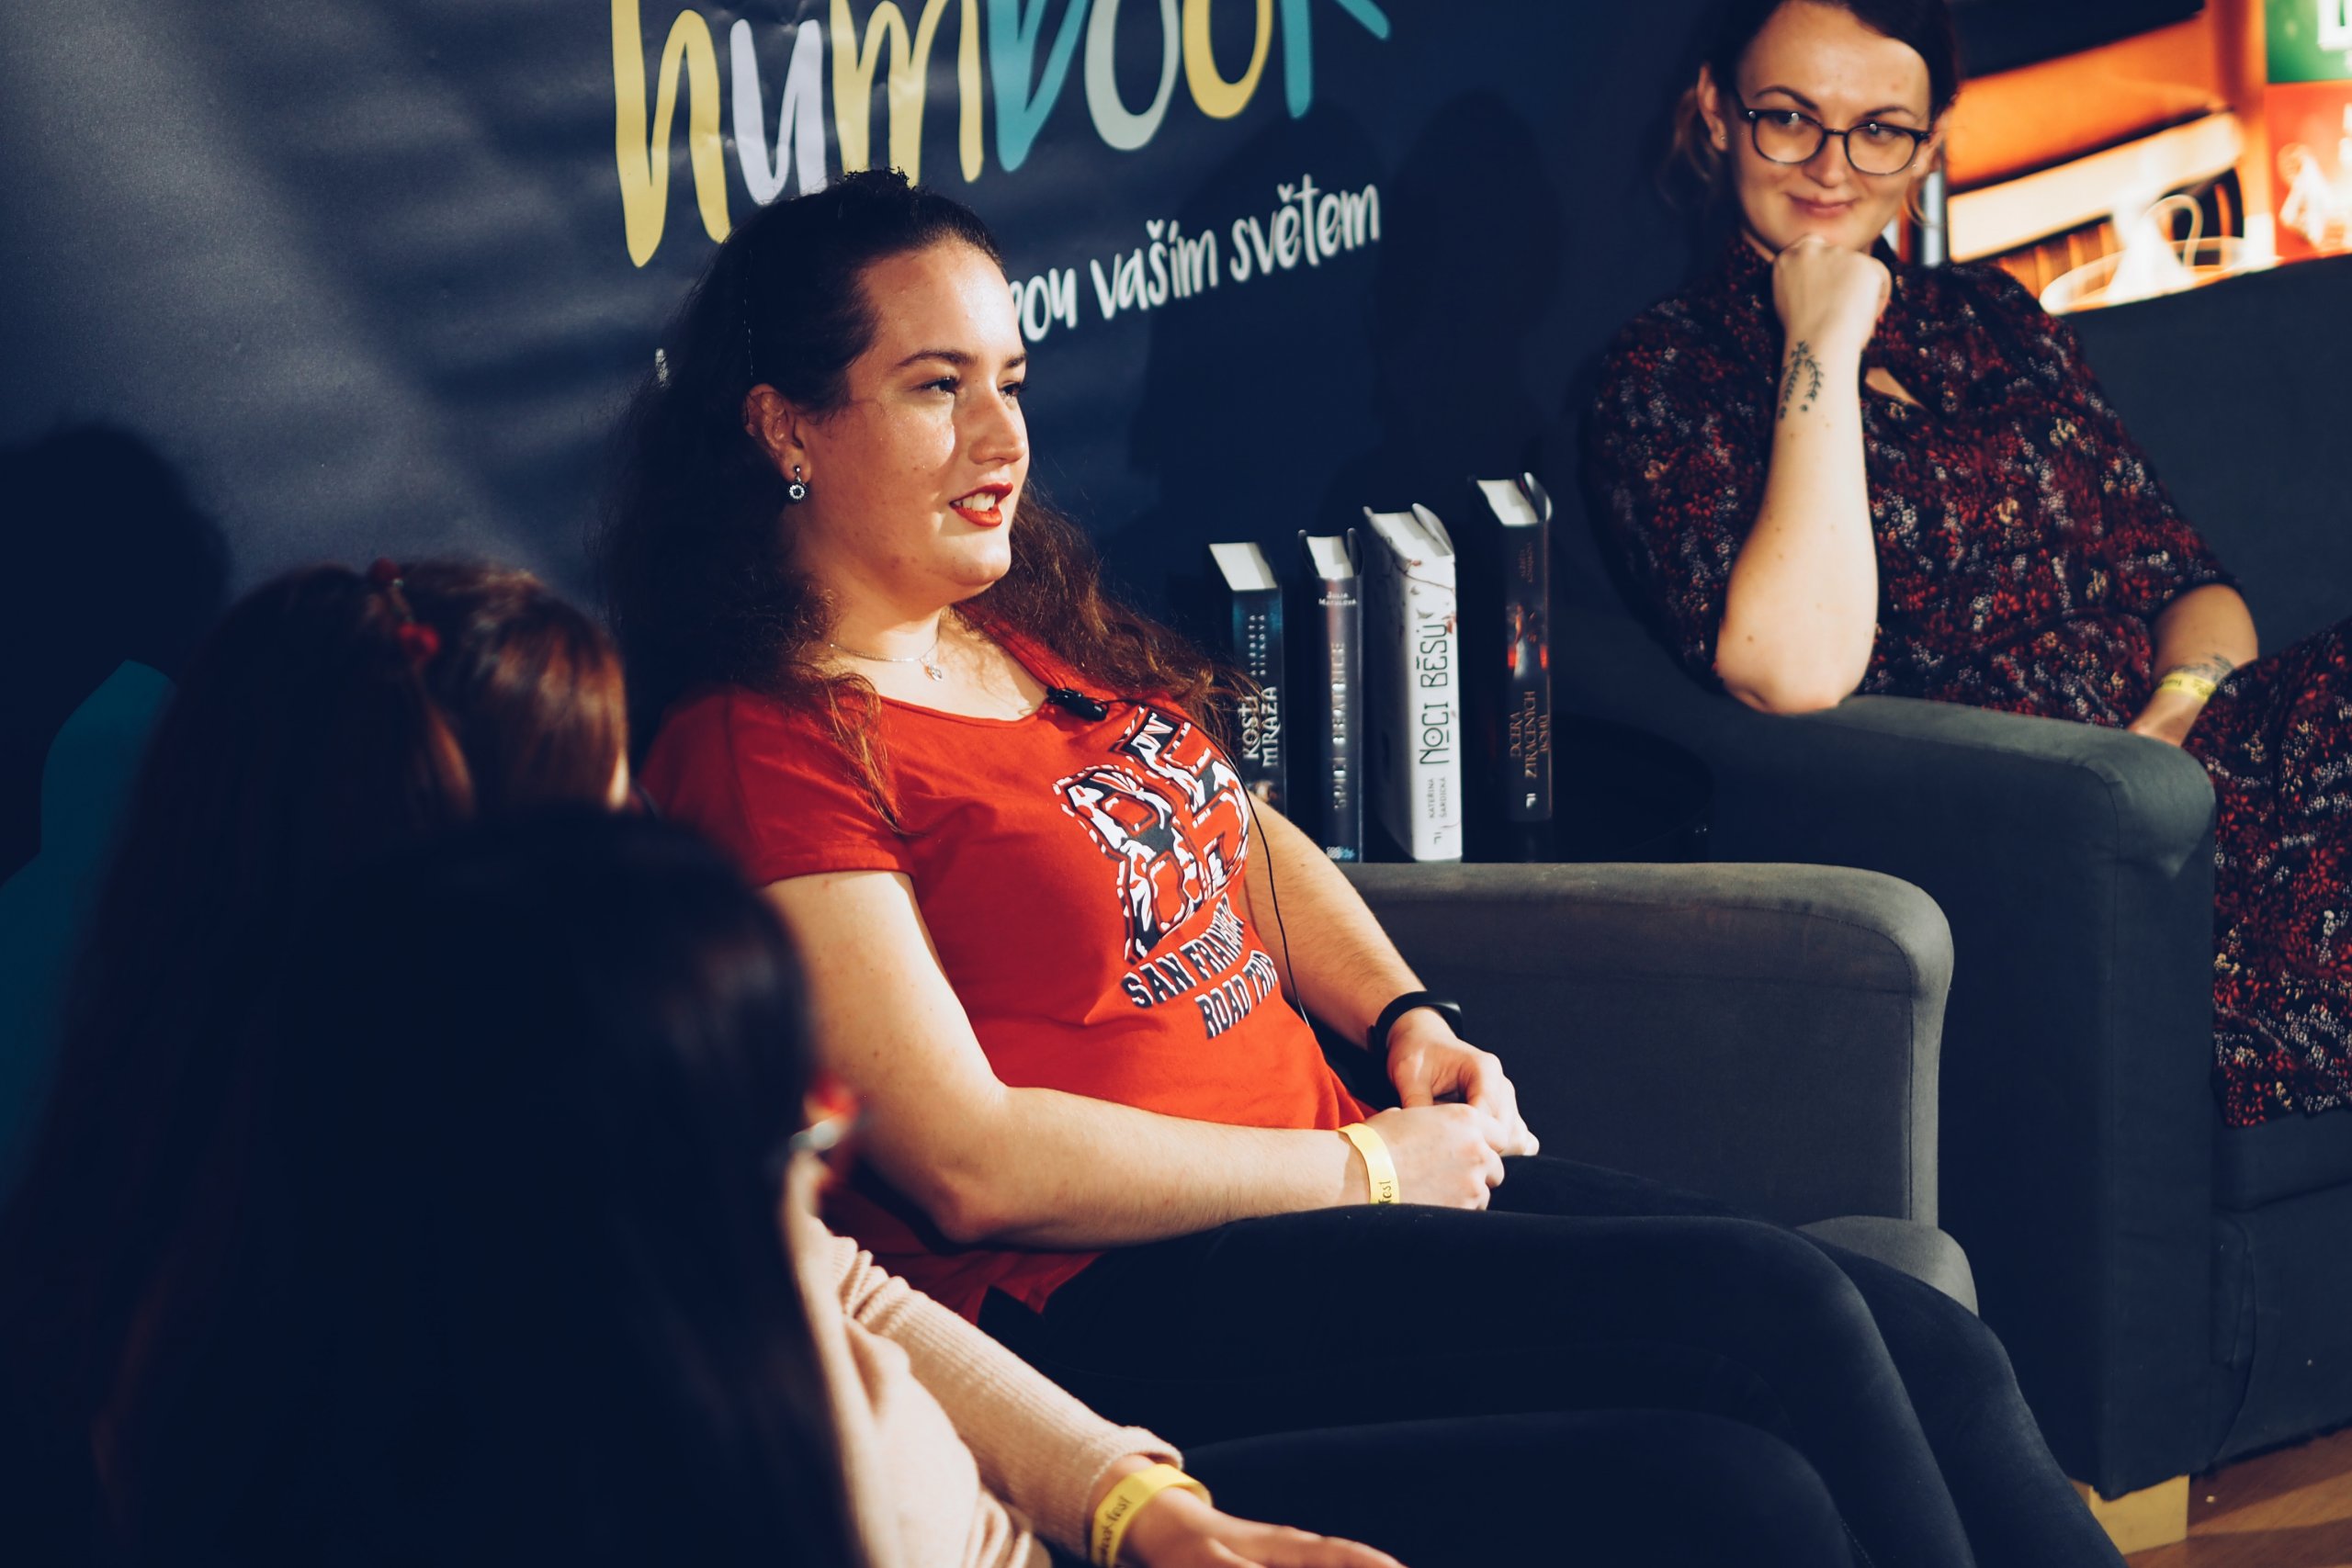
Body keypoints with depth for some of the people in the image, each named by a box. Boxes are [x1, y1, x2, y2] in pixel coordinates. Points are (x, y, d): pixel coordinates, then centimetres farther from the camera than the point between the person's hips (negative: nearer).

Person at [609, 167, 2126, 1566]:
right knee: (1779, 1318, -21)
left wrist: (1407, 1021, 11)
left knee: (1935, 1354, -6)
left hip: (1333, 1179, 9)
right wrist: (1363, 1166, -11)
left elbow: (1244, 838, 31)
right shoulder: (766, 751, -12)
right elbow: (969, 1163, -18)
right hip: (1112, 1304, -9)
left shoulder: (1034, 636, 15)